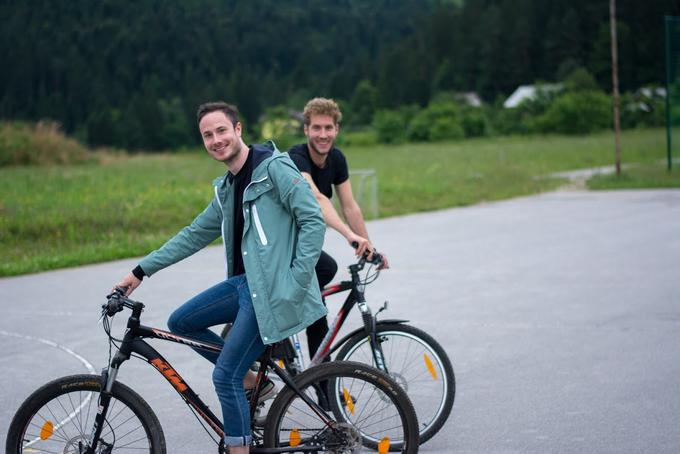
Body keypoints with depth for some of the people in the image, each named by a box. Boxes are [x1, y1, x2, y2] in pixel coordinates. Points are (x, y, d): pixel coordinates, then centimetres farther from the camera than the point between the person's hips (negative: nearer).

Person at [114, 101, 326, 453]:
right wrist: (141, 271, 21)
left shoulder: (274, 167, -11)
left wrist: (297, 282, -19)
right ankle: (251, 381, 16)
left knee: (225, 376, -9)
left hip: (271, 289, -9)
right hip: (243, 282, 9)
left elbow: (313, 220, -15)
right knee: (180, 322, 11)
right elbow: (195, 234, 22)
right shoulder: (227, 187, 15)